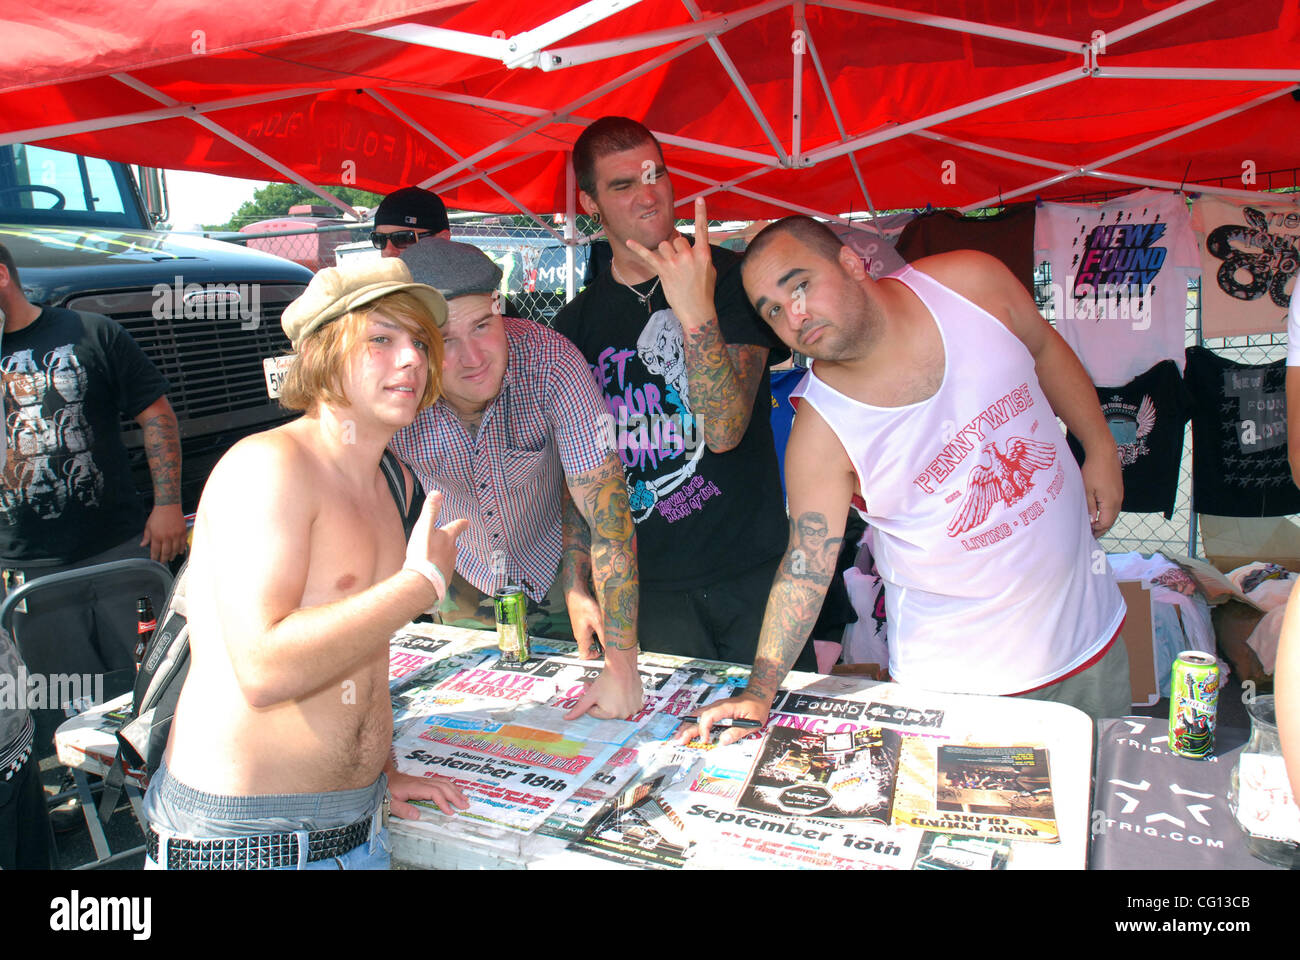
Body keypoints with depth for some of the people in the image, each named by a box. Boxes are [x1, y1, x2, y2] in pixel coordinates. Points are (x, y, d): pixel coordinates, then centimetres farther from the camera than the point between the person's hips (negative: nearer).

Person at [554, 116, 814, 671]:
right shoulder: (577, 323, 6)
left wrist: (697, 313, -28)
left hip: (754, 572, -2)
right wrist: (578, 584, 0)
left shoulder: (732, 278, -4)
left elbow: (725, 430, -16)